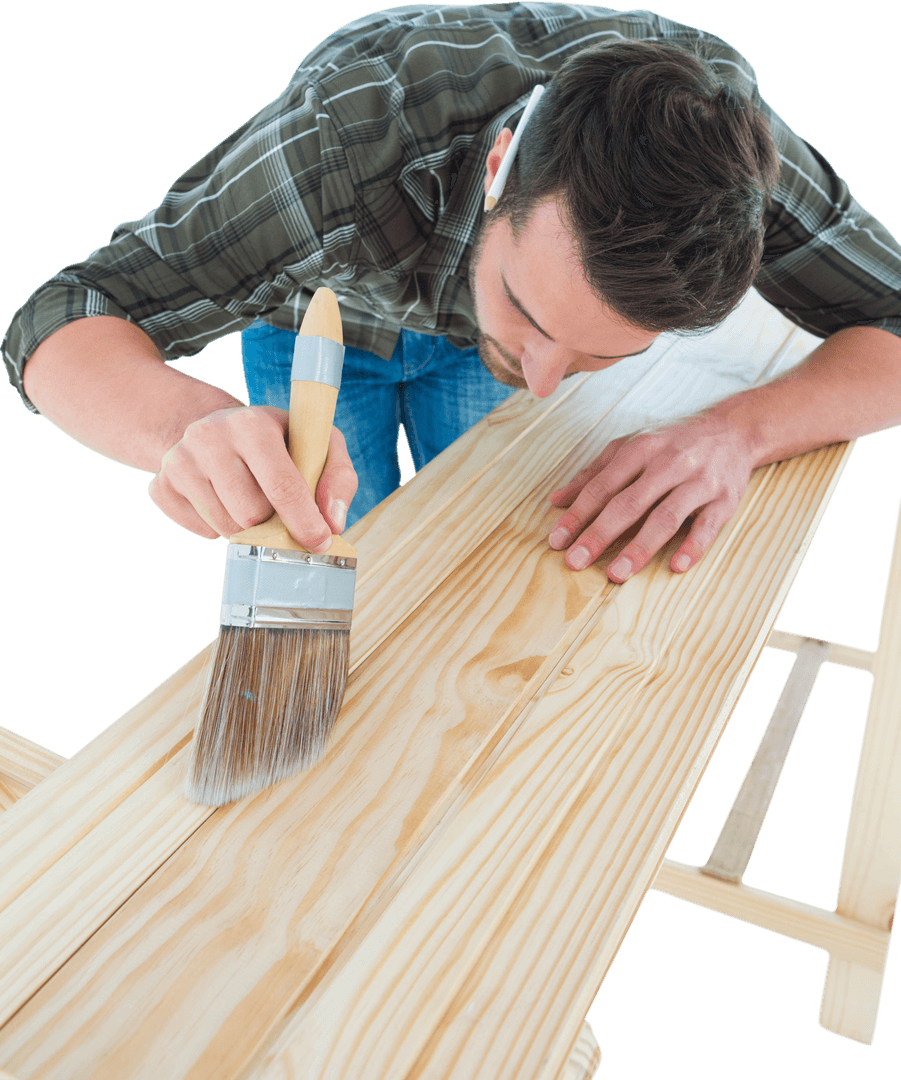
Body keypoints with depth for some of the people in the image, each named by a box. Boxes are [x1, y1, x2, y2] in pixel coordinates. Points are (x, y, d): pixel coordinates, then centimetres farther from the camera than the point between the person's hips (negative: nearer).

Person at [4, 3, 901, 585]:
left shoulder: (708, 119, -37)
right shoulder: (346, 136, -46)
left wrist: (734, 433, -50)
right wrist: (197, 428, -64)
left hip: (468, 319, 3)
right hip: (319, 313, -2)